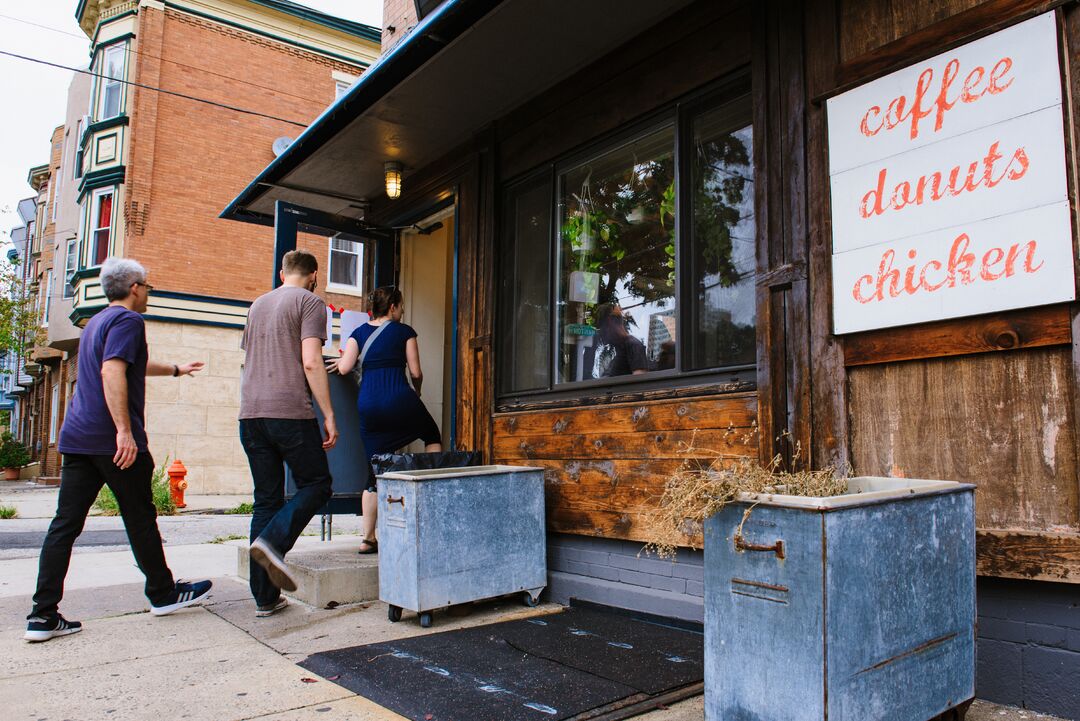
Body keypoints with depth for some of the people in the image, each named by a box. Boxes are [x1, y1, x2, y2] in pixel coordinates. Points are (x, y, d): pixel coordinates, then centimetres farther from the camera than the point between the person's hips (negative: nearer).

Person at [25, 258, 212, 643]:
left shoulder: (95, 323, 22)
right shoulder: (127, 320, -8)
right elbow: (113, 372, -23)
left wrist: (175, 370, 52)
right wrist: (125, 431, -27)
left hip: (77, 438, 8)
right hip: (113, 441, -8)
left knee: (65, 524, 4)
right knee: (140, 519, 5)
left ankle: (43, 614, 3)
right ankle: (163, 593, 18)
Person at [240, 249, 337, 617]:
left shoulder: (258, 305, 21)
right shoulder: (310, 303, -1)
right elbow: (311, 363, -12)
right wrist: (329, 415, -9)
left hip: (250, 413, 7)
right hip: (290, 411, -7)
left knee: (267, 499, 9)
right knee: (316, 485, 8)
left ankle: (265, 597, 10)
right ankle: (272, 542, -16)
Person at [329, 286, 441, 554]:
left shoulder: (358, 333, 12)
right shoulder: (404, 331, 4)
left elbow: (344, 368, 1)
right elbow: (416, 372, 2)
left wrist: (341, 361, 24)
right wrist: (417, 391, 21)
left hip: (367, 404, 4)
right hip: (399, 400, -4)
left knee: (375, 472, 10)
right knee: (432, 437, 25)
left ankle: (367, 538, 9)